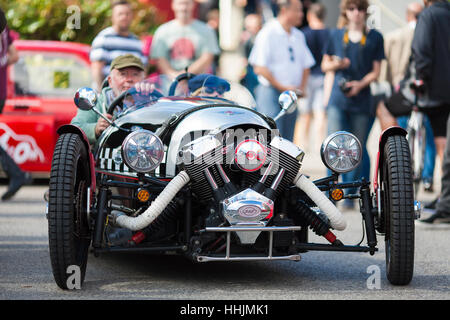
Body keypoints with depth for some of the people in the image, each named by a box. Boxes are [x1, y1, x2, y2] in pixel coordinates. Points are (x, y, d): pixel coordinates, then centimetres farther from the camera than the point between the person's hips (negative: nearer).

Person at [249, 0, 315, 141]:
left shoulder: (298, 36, 14)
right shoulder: (268, 33, -9)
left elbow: (306, 66, 19)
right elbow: (259, 68, -14)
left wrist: (301, 88, 1)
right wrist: (282, 87, -14)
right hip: (271, 93, -7)